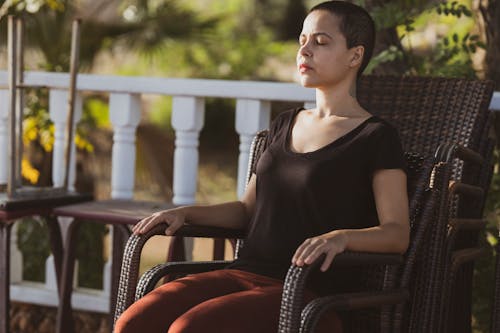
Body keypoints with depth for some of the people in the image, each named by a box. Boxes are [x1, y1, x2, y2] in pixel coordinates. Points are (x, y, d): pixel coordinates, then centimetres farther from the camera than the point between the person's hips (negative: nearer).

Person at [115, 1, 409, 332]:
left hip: (309, 295, -6)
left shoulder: (376, 137, -1)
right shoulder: (285, 125, 20)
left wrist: (341, 236, -30)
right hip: (245, 273, 6)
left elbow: (398, 233, -9)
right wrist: (186, 213, 7)